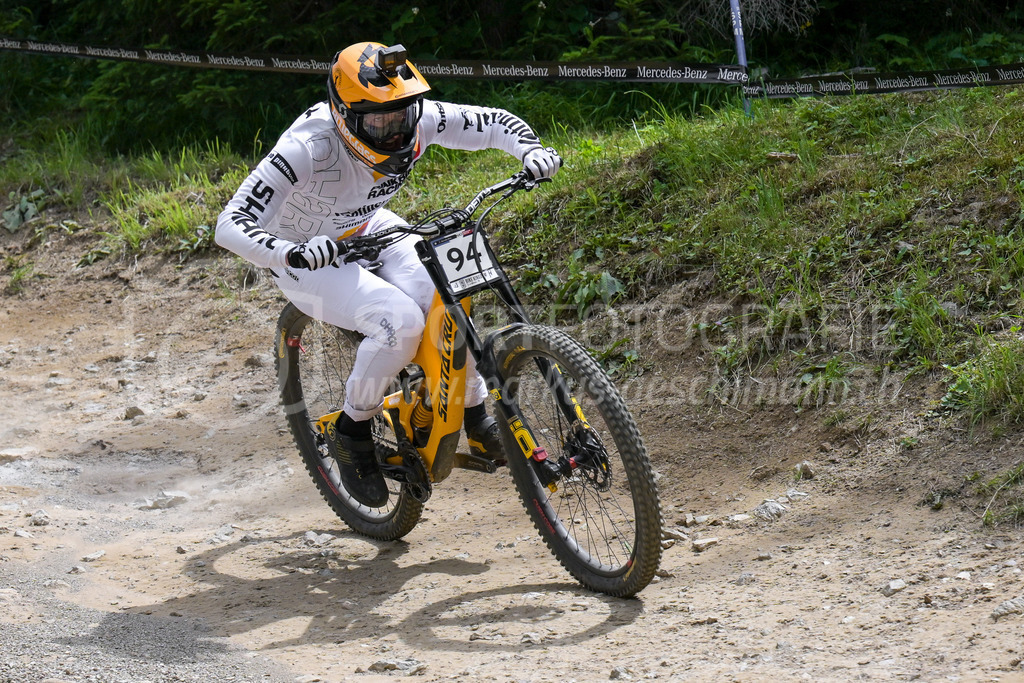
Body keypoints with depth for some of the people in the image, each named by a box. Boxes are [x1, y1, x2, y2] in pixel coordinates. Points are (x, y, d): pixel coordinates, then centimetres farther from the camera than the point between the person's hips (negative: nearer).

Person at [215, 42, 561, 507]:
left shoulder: (414, 120, -23)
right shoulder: (308, 148, -37)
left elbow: (495, 123, -10)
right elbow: (230, 226, -41)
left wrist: (531, 151, -31)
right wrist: (293, 254, -58)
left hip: (368, 231, 5)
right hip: (307, 257, -5)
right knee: (400, 320, -30)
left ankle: (478, 421, -2)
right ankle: (352, 434, -7)